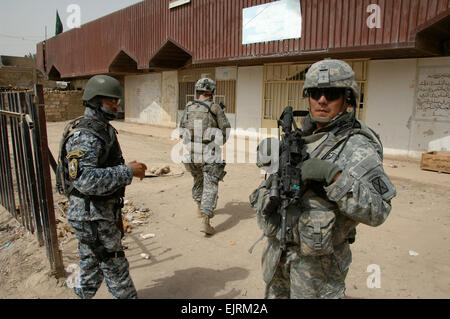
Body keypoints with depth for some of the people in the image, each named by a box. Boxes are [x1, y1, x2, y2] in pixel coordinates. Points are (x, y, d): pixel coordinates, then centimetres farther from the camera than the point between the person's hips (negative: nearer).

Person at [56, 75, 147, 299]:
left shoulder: (102, 129, 10)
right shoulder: (85, 136, -22)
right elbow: (86, 179, -34)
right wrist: (128, 171, -29)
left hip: (100, 211, 10)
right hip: (92, 216, -10)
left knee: (92, 265, 23)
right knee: (115, 267, 5)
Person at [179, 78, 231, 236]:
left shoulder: (188, 108, 5)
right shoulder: (215, 108, -6)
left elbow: (182, 130, 12)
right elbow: (226, 131, -4)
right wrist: (220, 141, 16)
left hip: (192, 153, 5)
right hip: (210, 155, -4)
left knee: (198, 180, 25)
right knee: (210, 186, 0)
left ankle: (200, 208, 41)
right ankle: (205, 221, -8)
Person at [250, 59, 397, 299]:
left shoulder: (358, 147, -17)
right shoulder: (303, 135, 3)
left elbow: (377, 211, -24)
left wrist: (333, 174, -34)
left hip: (317, 260, -6)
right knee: (275, 294, 23)